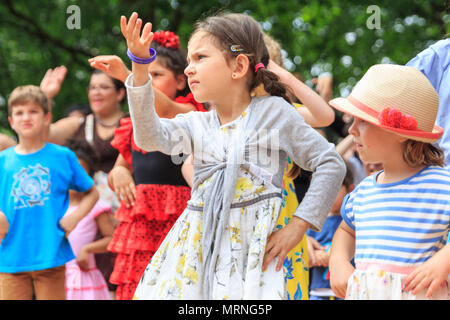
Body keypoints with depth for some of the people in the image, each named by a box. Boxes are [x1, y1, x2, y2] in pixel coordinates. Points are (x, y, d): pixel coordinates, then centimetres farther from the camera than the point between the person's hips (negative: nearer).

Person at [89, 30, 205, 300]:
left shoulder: (189, 114, 1)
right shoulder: (135, 126, 19)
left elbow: (165, 109, -23)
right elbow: (116, 173, 28)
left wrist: (126, 75, -36)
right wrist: (119, 173, 2)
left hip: (175, 225, -6)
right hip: (140, 226, 6)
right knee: (132, 292, -2)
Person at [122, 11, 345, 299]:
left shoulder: (273, 111, 1)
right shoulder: (196, 124, 10)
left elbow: (331, 164, 2)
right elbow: (150, 137, -10)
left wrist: (297, 227, -3)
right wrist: (139, 68, -17)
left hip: (252, 250, -3)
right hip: (197, 249, 4)